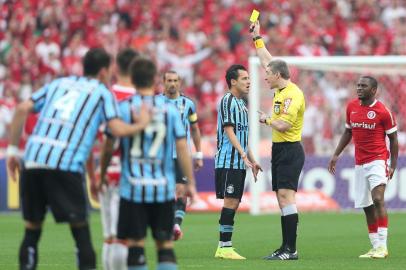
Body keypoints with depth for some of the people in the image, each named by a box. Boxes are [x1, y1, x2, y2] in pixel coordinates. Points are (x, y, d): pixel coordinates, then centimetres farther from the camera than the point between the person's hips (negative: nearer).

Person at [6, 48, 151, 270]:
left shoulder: (58, 83, 24)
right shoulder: (102, 93, 12)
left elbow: (22, 109, 13)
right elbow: (117, 129, -2)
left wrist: (13, 150, 15)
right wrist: (141, 124, 16)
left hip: (32, 160, 4)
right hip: (66, 166, -4)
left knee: (32, 227, 11)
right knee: (80, 228, 4)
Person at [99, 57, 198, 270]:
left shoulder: (123, 108, -2)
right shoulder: (170, 109, 2)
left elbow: (109, 147, 3)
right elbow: (182, 148, 0)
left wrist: (102, 174, 19)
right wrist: (190, 182, 7)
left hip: (133, 187, -1)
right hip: (164, 188, 1)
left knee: (135, 245, 1)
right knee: (165, 244, 5)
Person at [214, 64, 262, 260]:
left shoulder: (241, 103, 19)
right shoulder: (228, 101, -9)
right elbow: (229, 131, -17)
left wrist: (252, 161, 23)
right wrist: (243, 155, -24)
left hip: (239, 163, 9)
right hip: (228, 161, -9)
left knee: (234, 203, 7)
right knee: (230, 201, -11)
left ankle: (224, 246, 9)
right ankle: (224, 247, -11)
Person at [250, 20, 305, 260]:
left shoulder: (293, 95, -16)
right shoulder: (281, 90, 11)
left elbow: (283, 125, -24)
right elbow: (267, 60, 25)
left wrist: (267, 120, -6)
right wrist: (257, 38, 29)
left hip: (290, 150, -10)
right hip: (280, 150, 10)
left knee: (286, 195, -15)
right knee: (283, 198, 8)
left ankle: (291, 249, -17)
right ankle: (286, 247, 10)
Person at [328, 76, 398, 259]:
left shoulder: (383, 111, -9)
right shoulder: (351, 107, 7)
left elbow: (393, 138, -2)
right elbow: (348, 132, 19)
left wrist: (393, 165, -8)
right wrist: (336, 155, 13)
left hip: (378, 160, -6)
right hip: (360, 163, 6)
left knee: (378, 199, -19)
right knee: (366, 206, 6)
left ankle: (382, 246, -19)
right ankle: (375, 247, 12)